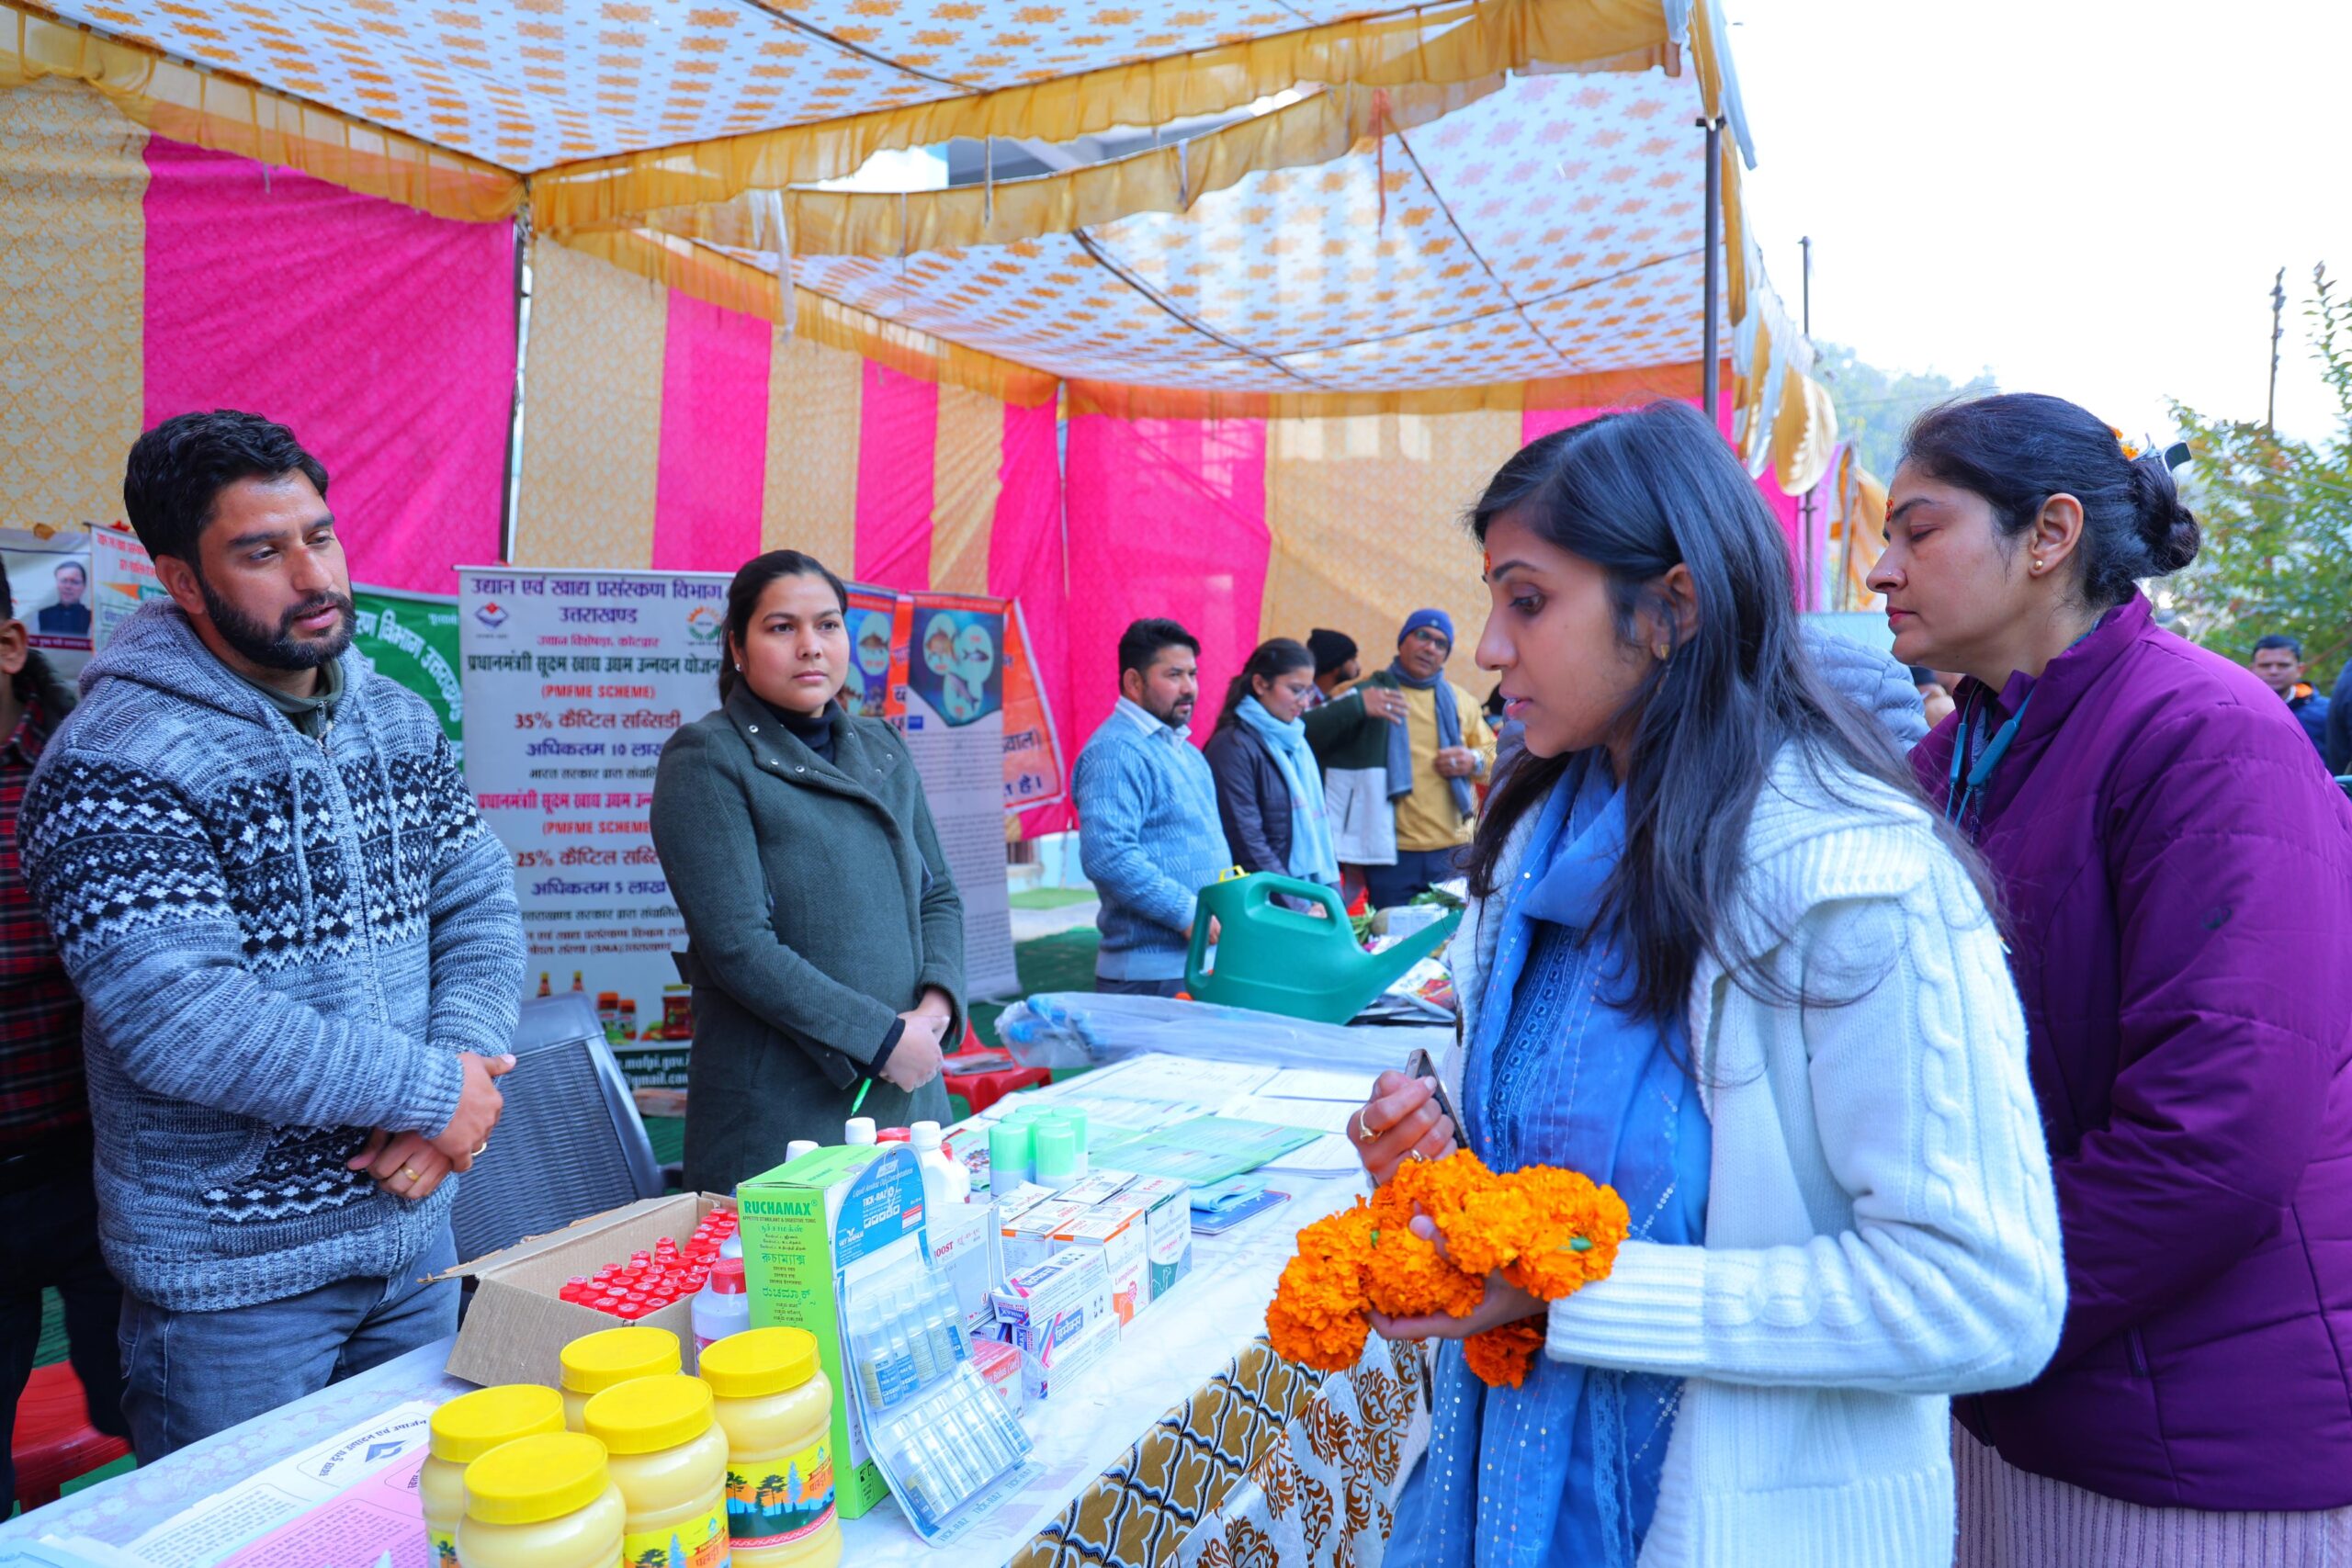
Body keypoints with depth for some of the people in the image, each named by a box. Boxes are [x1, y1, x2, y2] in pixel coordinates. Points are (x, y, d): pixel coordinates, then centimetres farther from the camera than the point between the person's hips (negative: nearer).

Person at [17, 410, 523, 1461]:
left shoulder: (401, 719, 5)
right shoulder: (114, 762, -17)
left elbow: (478, 900, 4)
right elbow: (175, 1019, -26)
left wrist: (467, 1062, -15)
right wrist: (431, 1090, -20)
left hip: (413, 1227, 6)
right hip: (233, 1277, -6)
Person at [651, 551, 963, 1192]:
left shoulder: (882, 749, 12)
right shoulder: (706, 760, -8)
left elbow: (939, 894, 13)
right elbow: (737, 945, -16)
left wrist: (937, 1001, -6)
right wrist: (883, 1037, -16)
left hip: (907, 1091, 6)